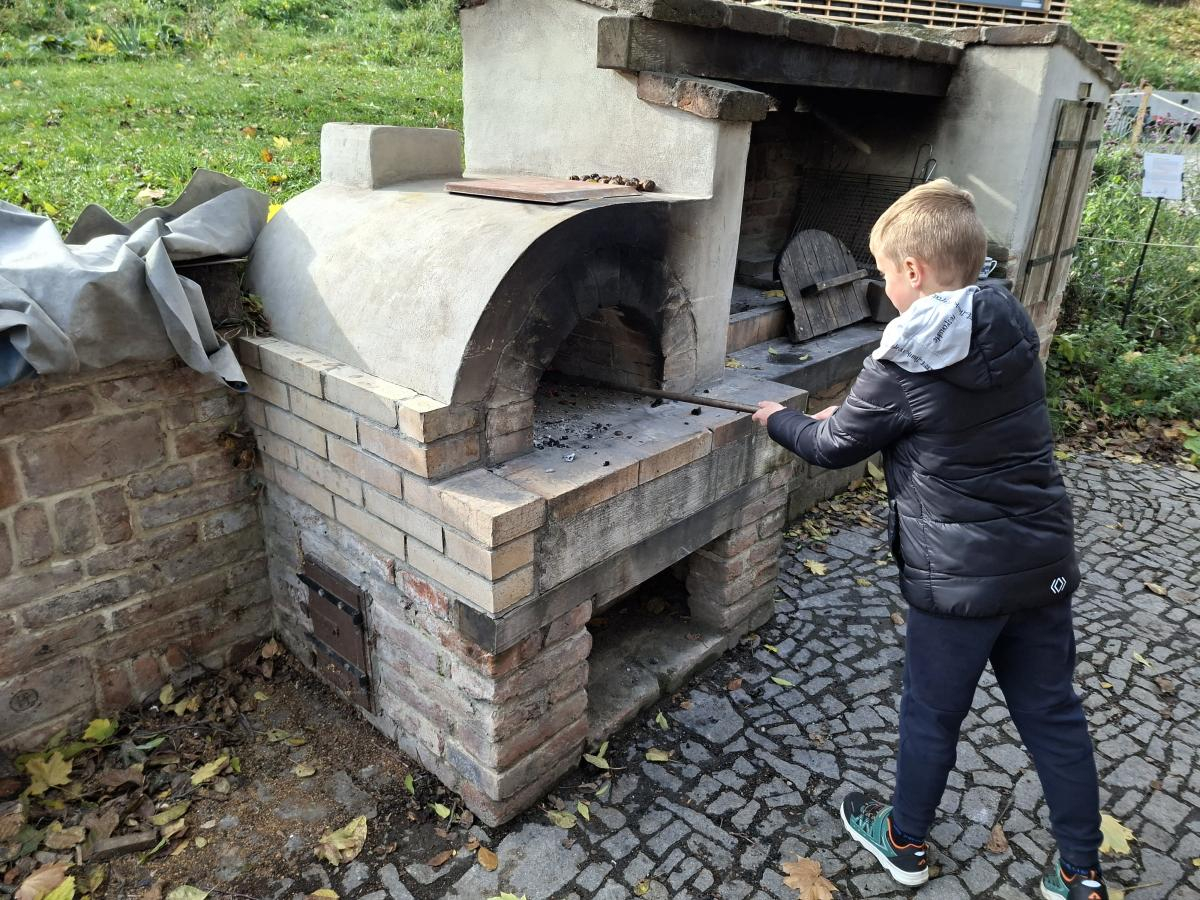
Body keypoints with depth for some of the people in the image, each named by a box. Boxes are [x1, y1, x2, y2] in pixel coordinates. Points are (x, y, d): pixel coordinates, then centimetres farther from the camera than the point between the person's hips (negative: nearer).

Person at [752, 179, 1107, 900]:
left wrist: (778, 419, 13)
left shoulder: (901, 368, -19)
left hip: (959, 576, -6)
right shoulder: (1016, 331, 1)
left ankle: (906, 841, 36)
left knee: (932, 713, 14)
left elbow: (834, 447, -5)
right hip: (1045, 561, 6)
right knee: (1053, 711, 19)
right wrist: (856, 412, 17)